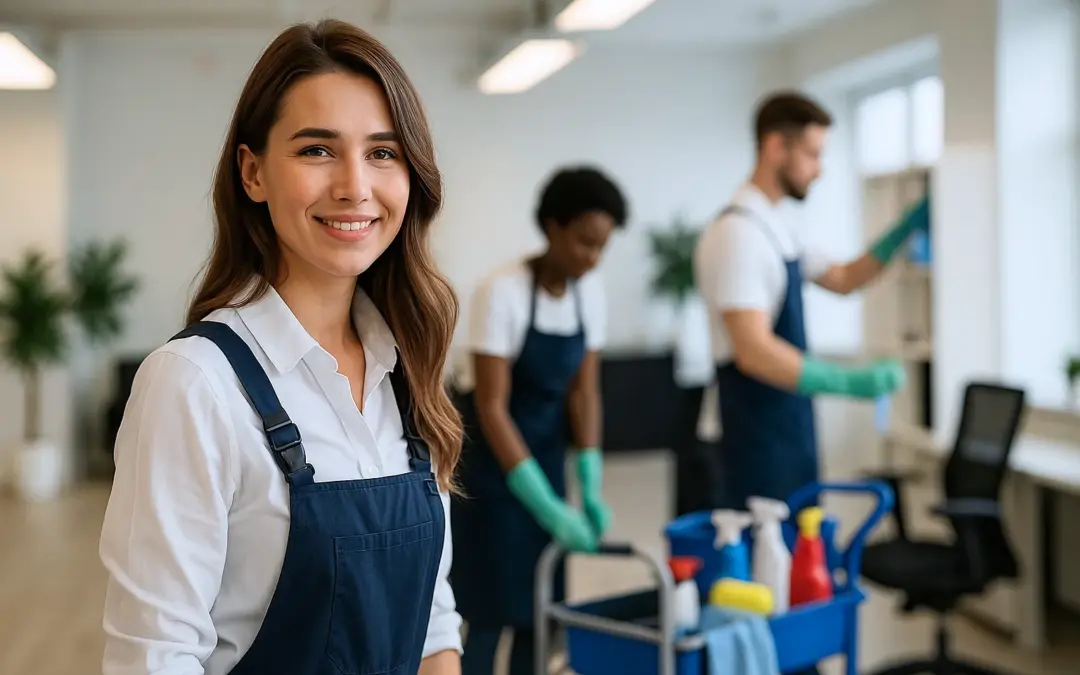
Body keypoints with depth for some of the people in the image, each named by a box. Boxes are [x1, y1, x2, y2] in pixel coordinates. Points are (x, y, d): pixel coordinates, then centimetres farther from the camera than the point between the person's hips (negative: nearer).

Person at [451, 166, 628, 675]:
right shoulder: (503, 291, -23)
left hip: (546, 455, 6)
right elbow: (491, 407, -23)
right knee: (490, 613, -2)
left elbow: (583, 391, 1)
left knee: (539, 609, 8)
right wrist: (547, 504, -26)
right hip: (493, 461, -6)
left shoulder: (590, 291, -4)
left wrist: (590, 485, -9)